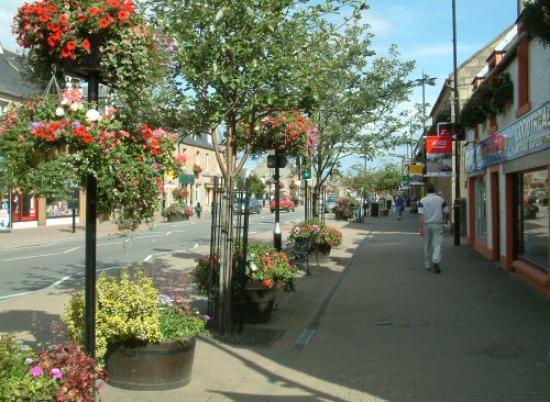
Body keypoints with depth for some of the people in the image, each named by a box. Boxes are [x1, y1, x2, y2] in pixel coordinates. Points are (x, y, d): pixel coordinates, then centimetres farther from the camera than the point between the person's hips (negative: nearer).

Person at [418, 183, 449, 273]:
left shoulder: (422, 200, -2)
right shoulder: (440, 200, 0)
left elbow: (421, 215, -10)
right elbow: (446, 213, 3)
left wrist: (420, 228, -12)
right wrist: (444, 220, 23)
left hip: (427, 225, 1)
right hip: (438, 224, -1)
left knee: (427, 245, 13)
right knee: (437, 244, -4)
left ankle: (428, 264, 22)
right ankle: (436, 262, -24)